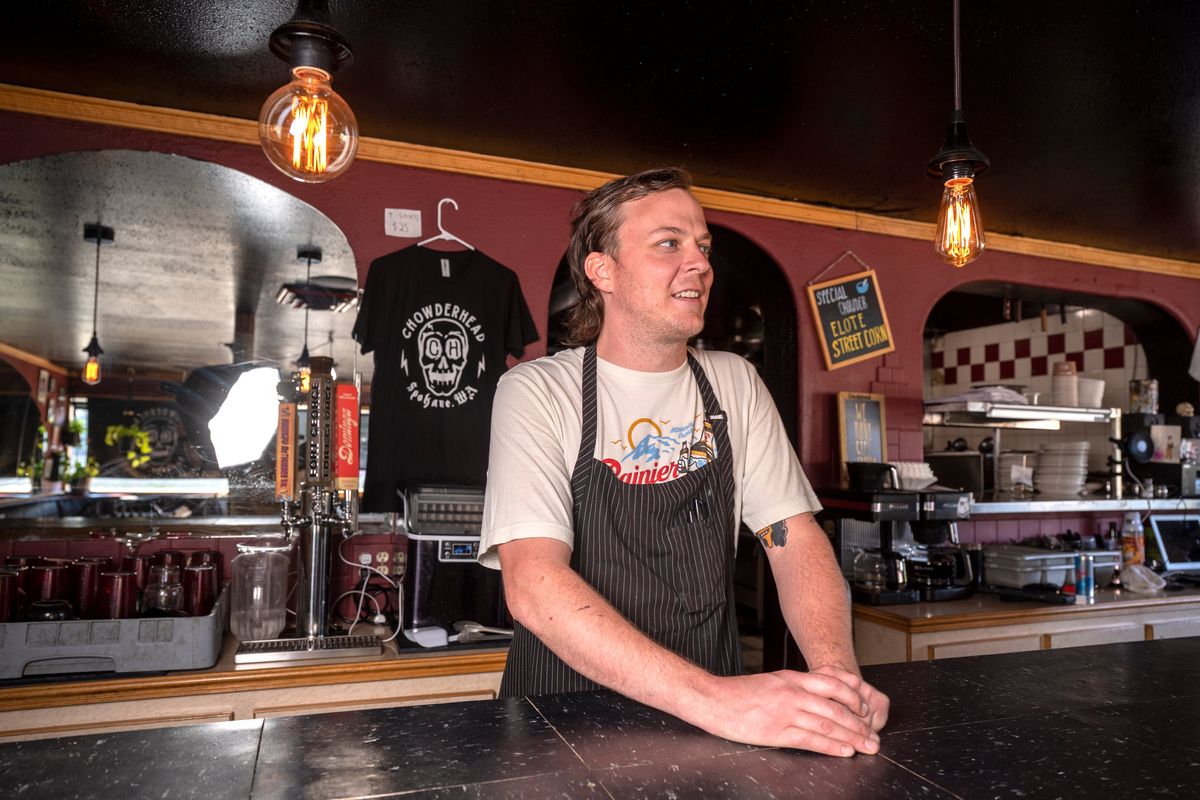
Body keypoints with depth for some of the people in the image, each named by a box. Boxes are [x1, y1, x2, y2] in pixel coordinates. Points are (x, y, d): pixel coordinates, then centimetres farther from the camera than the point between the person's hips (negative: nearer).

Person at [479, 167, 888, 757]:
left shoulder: (735, 385, 5)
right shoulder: (538, 391, -9)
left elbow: (794, 538, 2)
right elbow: (533, 584, -20)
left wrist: (836, 673, -16)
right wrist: (712, 699, -30)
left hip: (716, 709, 3)